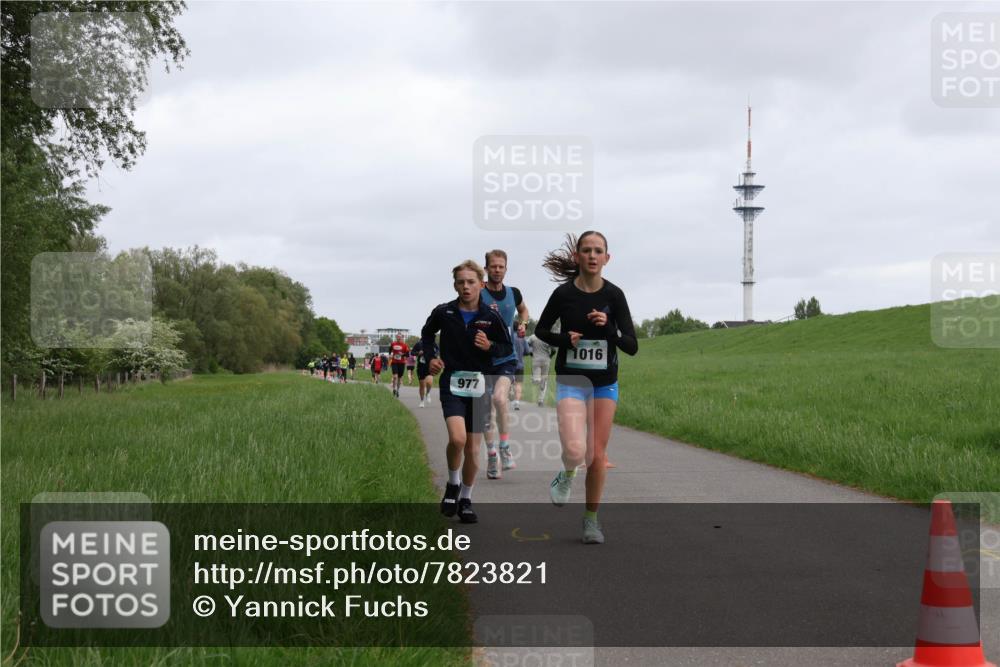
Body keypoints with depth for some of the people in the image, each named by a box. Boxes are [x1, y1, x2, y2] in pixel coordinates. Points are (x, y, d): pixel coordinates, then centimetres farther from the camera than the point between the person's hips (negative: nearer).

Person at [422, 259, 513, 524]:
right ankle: (453, 484, 3)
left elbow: (508, 347, 8)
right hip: (451, 383, -1)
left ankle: (466, 500, 24)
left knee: (472, 449, 7)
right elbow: (427, 334, 18)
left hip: (479, 385, 1)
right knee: (457, 438, -23)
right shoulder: (443, 313, -3)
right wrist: (430, 357, 2)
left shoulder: (491, 316, -3)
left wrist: (489, 346, -12)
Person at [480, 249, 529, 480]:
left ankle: (504, 448, -10)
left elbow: (523, 310, 26)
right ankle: (492, 456, 18)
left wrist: (522, 324, 5)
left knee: (499, 397, -24)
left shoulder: (513, 293, 4)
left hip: (506, 358, 0)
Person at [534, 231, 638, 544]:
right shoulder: (564, 293, -8)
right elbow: (541, 329, 8)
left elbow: (631, 346, -7)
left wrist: (608, 327, -24)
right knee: (575, 450, -20)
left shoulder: (614, 295, -6)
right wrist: (565, 339, -11)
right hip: (571, 380, -2)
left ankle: (592, 519, 23)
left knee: (597, 454, 5)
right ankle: (567, 476, 17)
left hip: (605, 383, 2)